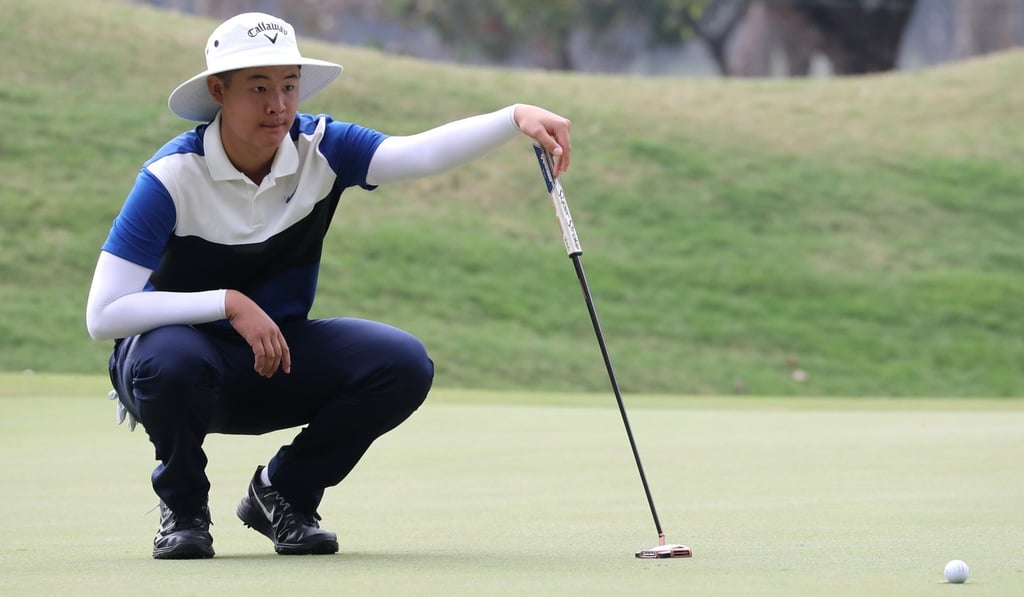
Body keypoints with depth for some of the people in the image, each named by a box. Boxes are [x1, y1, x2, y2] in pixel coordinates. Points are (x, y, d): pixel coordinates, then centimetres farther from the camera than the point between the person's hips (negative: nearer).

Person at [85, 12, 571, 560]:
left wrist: (516, 118, -45)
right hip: (179, 345, -4)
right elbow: (103, 314, -25)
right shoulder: (173, 176, -21)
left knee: (403, 365, -20)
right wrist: (229, 304, -31)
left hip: (278, 358, 4)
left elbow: (422, 152, -28)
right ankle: (183, 505, -7)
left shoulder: (320, 150, -10)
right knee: (170, 360, -40)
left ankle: (284, 492, 4)